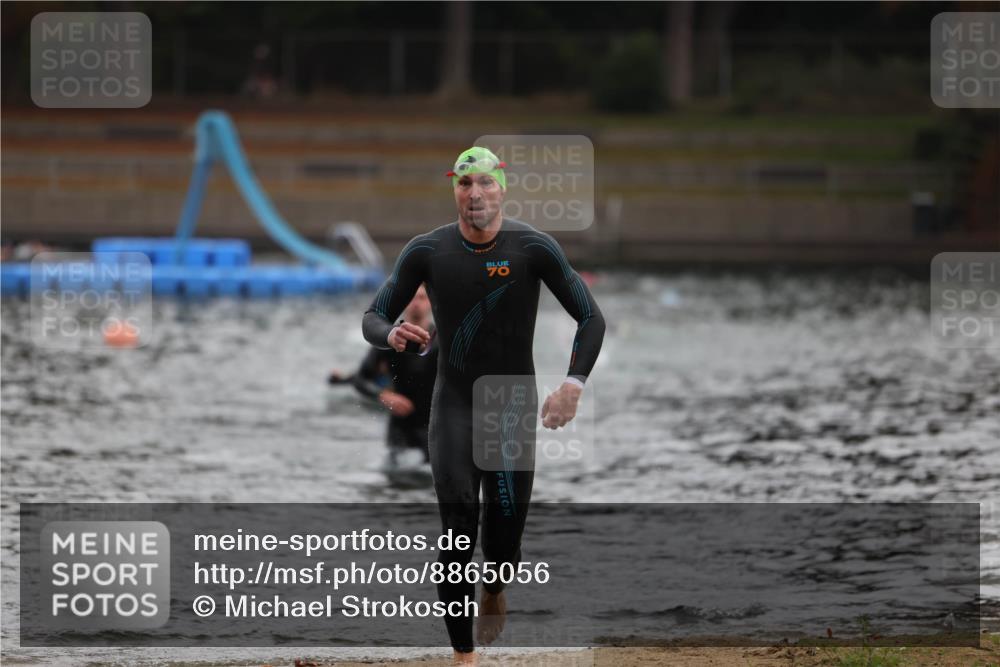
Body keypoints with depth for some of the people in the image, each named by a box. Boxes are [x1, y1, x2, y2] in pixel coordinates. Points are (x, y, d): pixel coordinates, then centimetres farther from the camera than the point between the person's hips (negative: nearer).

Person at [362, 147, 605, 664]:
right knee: (458, 531, -12)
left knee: (503, 538, 2)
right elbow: (373, 318, 1)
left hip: (515, 406, 0)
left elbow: (591, 318, -6)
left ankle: (493, 593, 39)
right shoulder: (426, 251, -6)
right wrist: (391, 335, -24)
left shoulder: (533, 248, -10)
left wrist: (574, 383, -21)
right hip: (454, 405, 0)